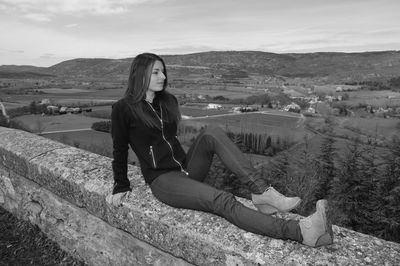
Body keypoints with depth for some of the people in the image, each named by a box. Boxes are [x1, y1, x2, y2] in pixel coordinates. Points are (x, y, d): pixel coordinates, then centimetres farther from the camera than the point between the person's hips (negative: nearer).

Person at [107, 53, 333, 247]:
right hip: (163, 180, -5)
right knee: (223, 201, -29)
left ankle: (261, 191, -30)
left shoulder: (168, 101, 9)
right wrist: (121, 187, 5)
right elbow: (120, 150, 0)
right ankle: (300, 232, -40)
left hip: (186, 169, 6)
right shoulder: (123, 109, -8)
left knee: (213, 133, -24)